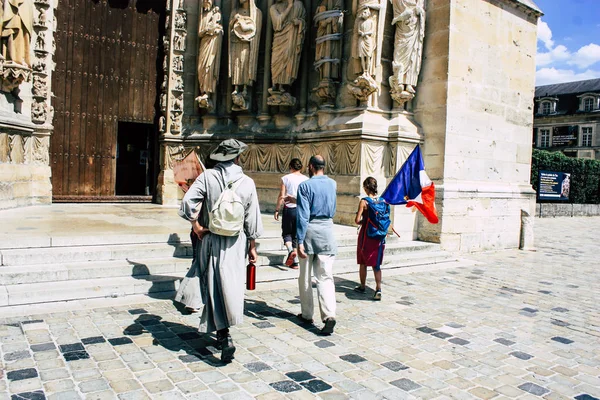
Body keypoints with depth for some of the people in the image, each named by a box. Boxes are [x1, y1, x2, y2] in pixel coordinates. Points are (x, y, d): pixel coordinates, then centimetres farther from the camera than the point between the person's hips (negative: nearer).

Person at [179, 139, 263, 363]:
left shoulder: (207, 177, -6)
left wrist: (196, 226, -1)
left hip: (211, 241, -1)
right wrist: (252, 247, 9)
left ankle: (224, 336, 1)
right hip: (236, 243, 1)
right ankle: (223, 333, 23)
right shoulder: (247, 182, -2)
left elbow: (188, 202, -16)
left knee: (215, 288, 6)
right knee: (232, 286, 12)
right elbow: (252, 218, 0)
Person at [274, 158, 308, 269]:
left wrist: (277, 210, 4)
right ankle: (295, 262, 12)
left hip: (289, 209, -2)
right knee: (296, 235, 12)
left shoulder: (286, 178, -4)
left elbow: (281, 196, -5)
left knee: (286, 233, 12)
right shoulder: (306, 179, 2)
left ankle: (291, 250, -16)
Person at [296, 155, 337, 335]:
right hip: (327, 232, 3)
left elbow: (303, 216, -15)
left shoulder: (305, 186, -8)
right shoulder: (332, 184, 7)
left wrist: (300, 241, -13)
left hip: (309, 232, -3)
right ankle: (329, 315, -14)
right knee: (325, 277, 2)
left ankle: (307, 315, 23)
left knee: (305, 277, 12)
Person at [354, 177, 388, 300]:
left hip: (366, 235, -3)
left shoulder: (364, 201, -13)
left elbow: (357, 220, -15)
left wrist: (363, 222, 5)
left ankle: (362, 286, 28)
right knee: (376, 264, 8)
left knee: (363, 262, 14)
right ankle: (378, 289, -4)